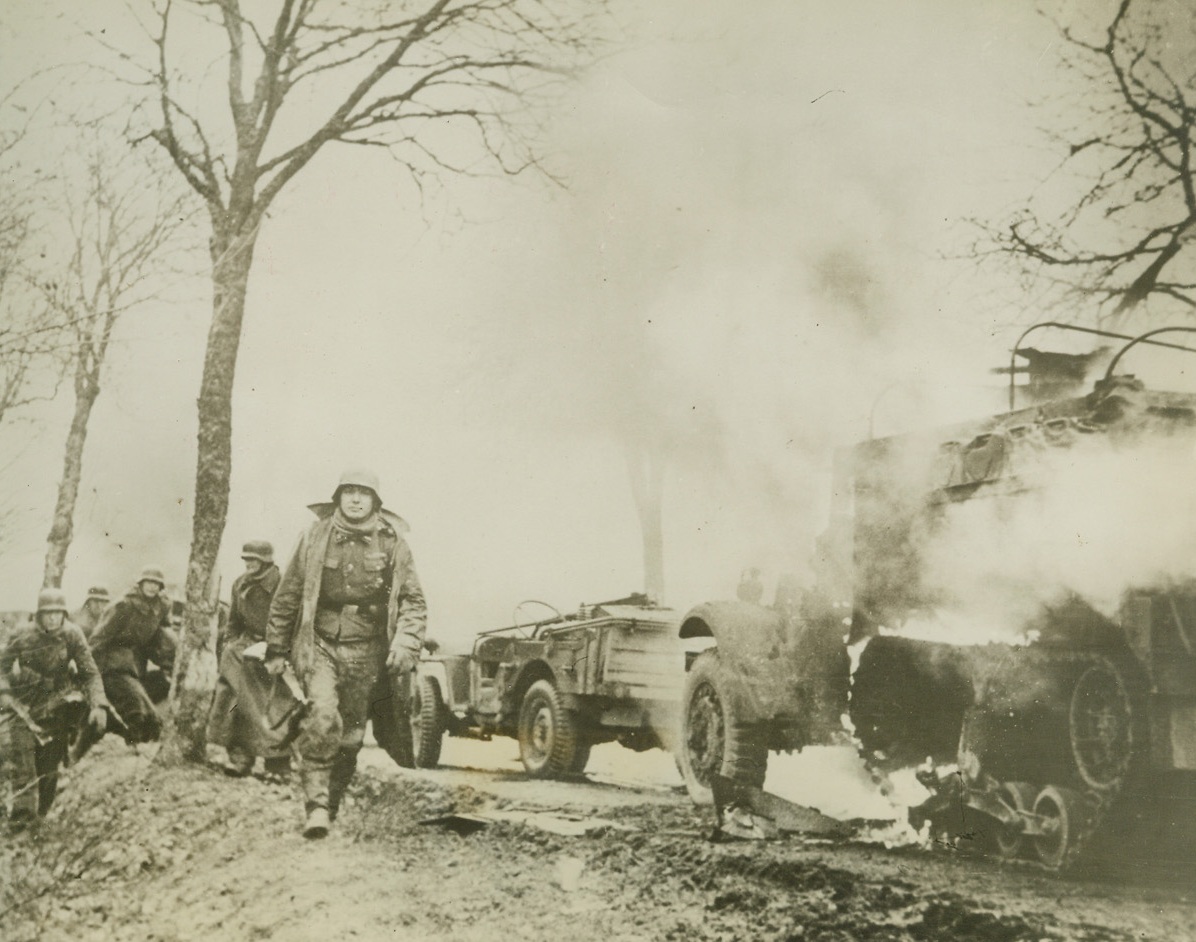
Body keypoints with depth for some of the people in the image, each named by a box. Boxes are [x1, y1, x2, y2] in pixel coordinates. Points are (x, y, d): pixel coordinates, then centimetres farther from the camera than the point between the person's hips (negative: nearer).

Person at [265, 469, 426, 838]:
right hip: (318, 644, -2)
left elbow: (414, 600, 6)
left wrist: (406, 645, -8)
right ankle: (316, 805, -20)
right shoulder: (315, 537, 1)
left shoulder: (392, 543, 2)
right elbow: (287, 595, 9)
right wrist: (276, 649, 11)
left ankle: (331, 805, 22)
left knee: (351, 735, 6)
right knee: (322, 715, -23)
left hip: (365, 652, 2)